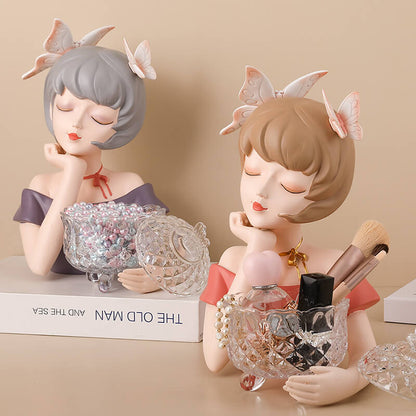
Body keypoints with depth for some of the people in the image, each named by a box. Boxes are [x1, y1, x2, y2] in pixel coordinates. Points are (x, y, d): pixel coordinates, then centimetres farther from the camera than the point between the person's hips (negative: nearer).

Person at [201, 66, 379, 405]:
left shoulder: (334, 268, -6)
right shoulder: (234, 260, 0)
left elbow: (368, 356, -2)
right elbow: (215, 359, -11)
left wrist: (347, 382, -24)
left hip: (305, 403, -1)